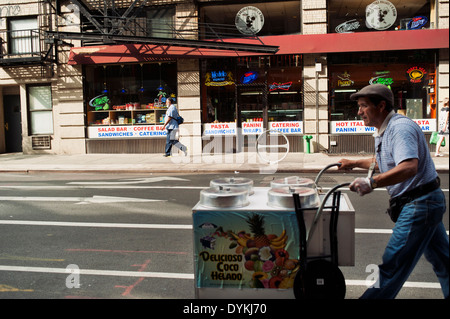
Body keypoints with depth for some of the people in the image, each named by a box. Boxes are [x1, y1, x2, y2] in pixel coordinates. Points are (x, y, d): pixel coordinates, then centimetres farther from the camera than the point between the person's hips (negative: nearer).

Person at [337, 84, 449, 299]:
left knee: (393, 263, -7)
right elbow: (382, 162, 30)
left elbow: (409, 167, -38)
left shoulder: (400, 127, -21)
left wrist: (372, 182, -46)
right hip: (425, 201, 11)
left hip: (419, 203, -11)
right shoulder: (385, 130, 12)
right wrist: (355, 163, 28)